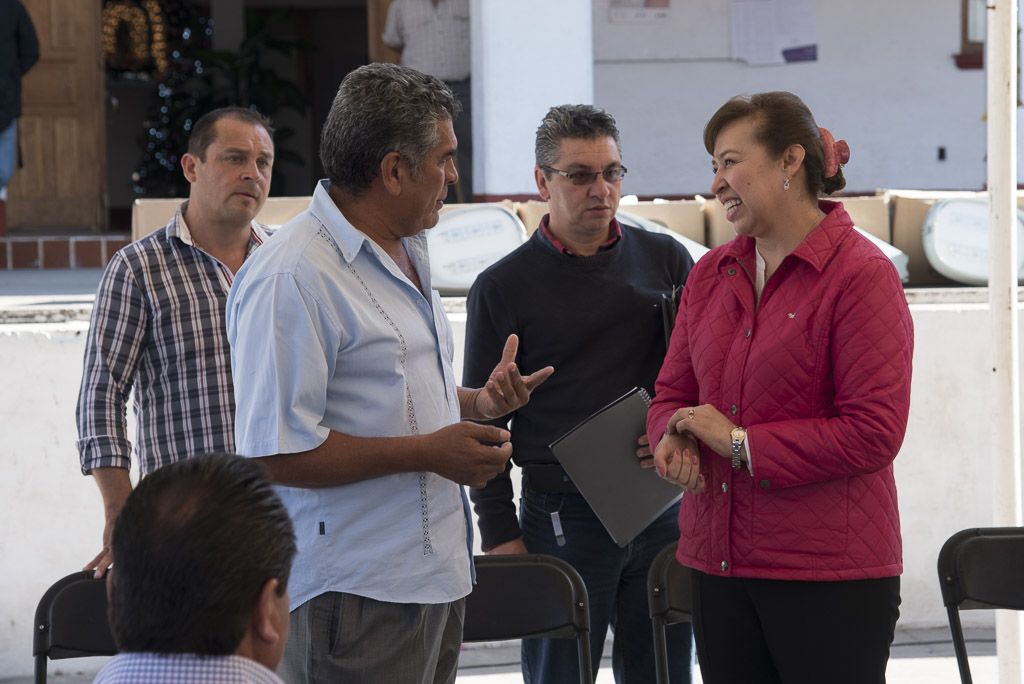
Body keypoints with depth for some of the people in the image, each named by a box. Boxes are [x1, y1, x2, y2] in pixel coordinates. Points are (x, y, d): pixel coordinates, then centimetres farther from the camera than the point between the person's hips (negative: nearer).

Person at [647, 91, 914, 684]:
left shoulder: (862, 275, -9)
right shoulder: (711, 273, 13)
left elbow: (873, 434, -15)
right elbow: (673, 392, 19)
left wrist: (741, 442, -12)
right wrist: (676, 436, -5)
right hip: (718, 563, 6)